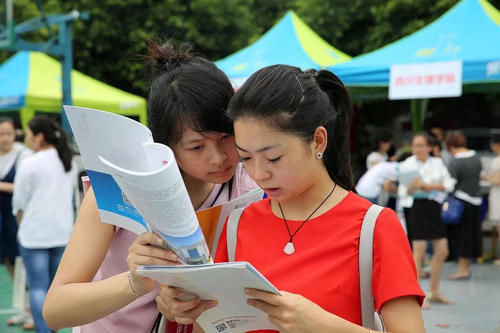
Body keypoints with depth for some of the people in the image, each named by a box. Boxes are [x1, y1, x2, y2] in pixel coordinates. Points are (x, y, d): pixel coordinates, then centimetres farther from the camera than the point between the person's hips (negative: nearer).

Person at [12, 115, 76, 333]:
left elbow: (20, 203, -6)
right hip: (62, 231, 6)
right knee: (55, 285, 15)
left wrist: (23, 225, 10)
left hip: (35, 233, -6)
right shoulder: (68, 162, 8)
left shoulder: (30, 164, -12)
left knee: (37, 287, -2)